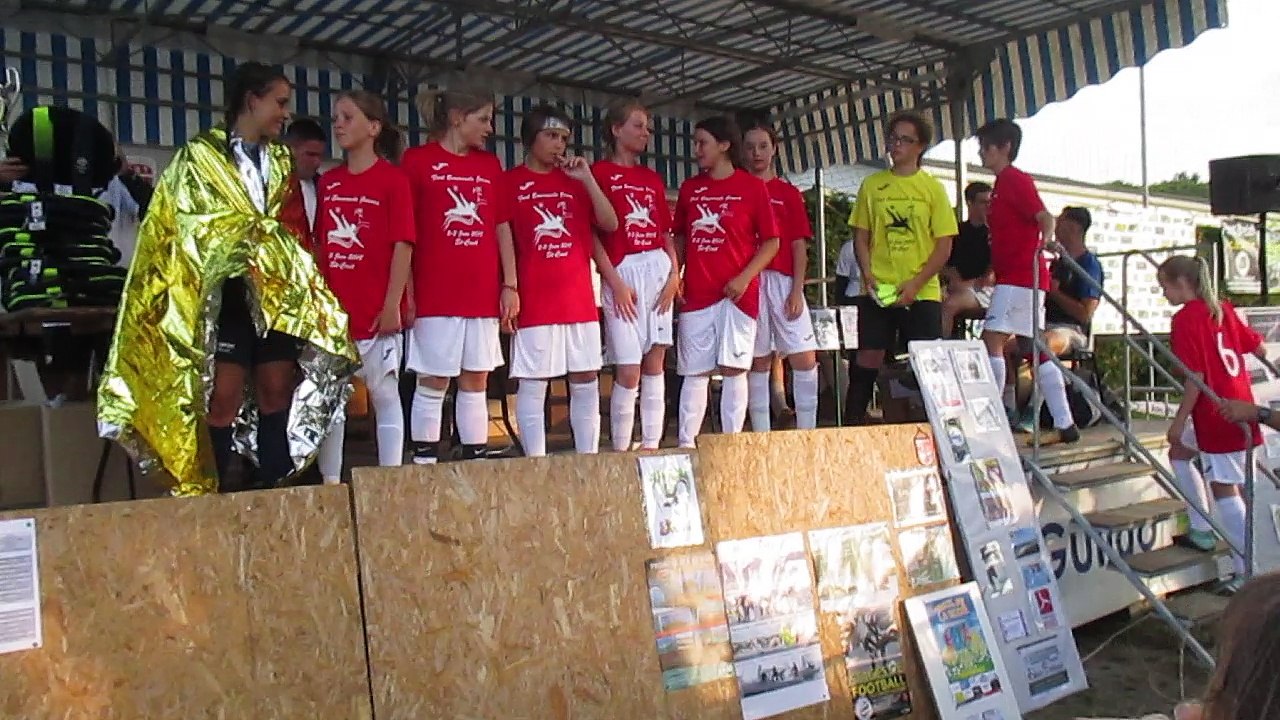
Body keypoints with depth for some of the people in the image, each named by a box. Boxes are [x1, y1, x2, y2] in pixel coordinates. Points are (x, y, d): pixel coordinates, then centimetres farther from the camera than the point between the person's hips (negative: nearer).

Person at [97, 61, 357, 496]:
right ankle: (212, 494, -1)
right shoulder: (200, 156, 4)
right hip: (225, 292, -5)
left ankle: (272, 489, 8)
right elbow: (194, 224, -3)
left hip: (278, 293, 5)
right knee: (224, 399, -9)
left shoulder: (282, 163, 19)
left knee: (278, 392, 2)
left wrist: (302, 279, 5)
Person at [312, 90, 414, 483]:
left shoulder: (393, 179, -4)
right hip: (331, 311, 6)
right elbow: (319, 248, 13)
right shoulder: (327, 183, 11)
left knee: (384, 394, 3)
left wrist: (392, 306, -14)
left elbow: (403, 246, -9)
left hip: (376, 311, -5)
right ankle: (330, 481, 16)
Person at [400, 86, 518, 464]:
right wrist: (407, 292, -8)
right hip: (435, 292, -4)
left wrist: (510, 286, 5)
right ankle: (424, 464, 6)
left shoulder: (490, 164, 13)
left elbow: (502, 228, 13)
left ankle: (476, 462, 13)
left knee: (476, 382, 7)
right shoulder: (418, 159, 0)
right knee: (433, 383, 0)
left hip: (483, 292, 4)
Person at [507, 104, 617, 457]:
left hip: (579, 298, 5)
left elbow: (610, 224, 5)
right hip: (534, 301, -4)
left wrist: (587, 178, -2)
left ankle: (589, 458, 15)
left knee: (586, 382, 7)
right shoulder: (511, 182, 2)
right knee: (532, 384, -2)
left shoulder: (574, 182, 13)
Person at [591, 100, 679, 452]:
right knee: (628, 370, -8)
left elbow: (666, 232, 17)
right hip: (623, 272, -5)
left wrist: (674, 274, 2)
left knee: (655, 362, 4)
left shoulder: (653, 178, 18)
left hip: (659, 270, 6)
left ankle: (651, 446, 10)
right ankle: (620, 450, 3)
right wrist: (615, 283, -12)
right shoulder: (599, 172, 0)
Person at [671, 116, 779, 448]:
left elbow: (771, 241, -1)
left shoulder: (752, 187, 0)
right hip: (696, 294, 3)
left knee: (733, 368, -1)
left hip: (737, 293, -3)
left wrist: (744, 277, -12)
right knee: (694, 373, 4)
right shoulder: (689, 188, 11)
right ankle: (686, 445, 8)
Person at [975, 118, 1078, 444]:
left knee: (991, 340, -15)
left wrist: (1046, 238, -41)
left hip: (1019, 277, -10)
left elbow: (1043, 216, -22)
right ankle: (1065, 425, 12)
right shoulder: (1003, 184, 20)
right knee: (1035, 349, 9)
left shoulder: (1014, 180, -8)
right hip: (1021, 278, 10)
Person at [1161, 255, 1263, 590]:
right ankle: (1201, 531, 26)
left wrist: (1179, 421, -12)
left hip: (1216, 413, -9)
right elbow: (1258, 346, 15)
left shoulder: (1185, 319, -14)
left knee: (1224, 489, -3)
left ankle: (1249, 573, 1)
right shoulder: (1222, 309, 9)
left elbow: (1196, 377, -18)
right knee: (1179, 452, 24)